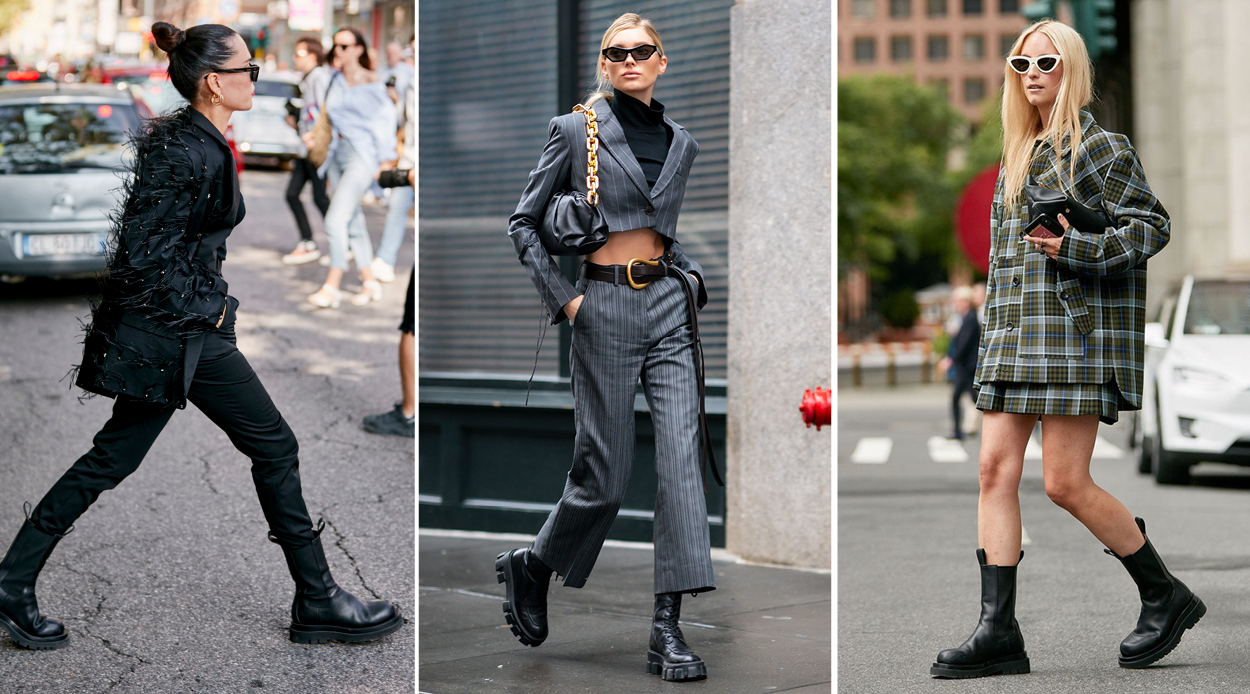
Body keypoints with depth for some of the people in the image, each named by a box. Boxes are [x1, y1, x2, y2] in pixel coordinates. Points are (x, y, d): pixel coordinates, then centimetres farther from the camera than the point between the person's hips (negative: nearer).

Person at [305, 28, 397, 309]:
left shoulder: (369, 81, -6)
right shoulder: (336, 81, 13)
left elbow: (384, 120, -4)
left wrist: (384, 160, -7)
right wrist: (316, 135, 7)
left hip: (362, 154, -7)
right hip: (337, 153, 7)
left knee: (336, 219, -17)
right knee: (353, 222, 10)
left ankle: (331, 287, -18)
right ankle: (370, 282, 20)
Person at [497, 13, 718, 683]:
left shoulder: (680, 143, 13)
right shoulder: (575, 130, 0)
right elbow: (523, 222, 4)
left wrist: (689, 276, 11)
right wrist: (561, 296, -4)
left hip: (669, 306, 4)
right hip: (605, 309, -4)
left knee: (680, 457, -9)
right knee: (604, 474, -1)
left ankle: (668, 630, -9)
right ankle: (530, 565, 28)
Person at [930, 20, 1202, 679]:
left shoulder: (1102, 148, -3)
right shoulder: (1017, 156, 19)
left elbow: (1151, 225, -7)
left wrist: (1080, 249, -22)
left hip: (1076, 330, -7)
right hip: (1014, 330, 7)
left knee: (1065, 483, -8)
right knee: (995, 469, -3)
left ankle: (1166, 596, 11)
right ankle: (997, 631, -2)